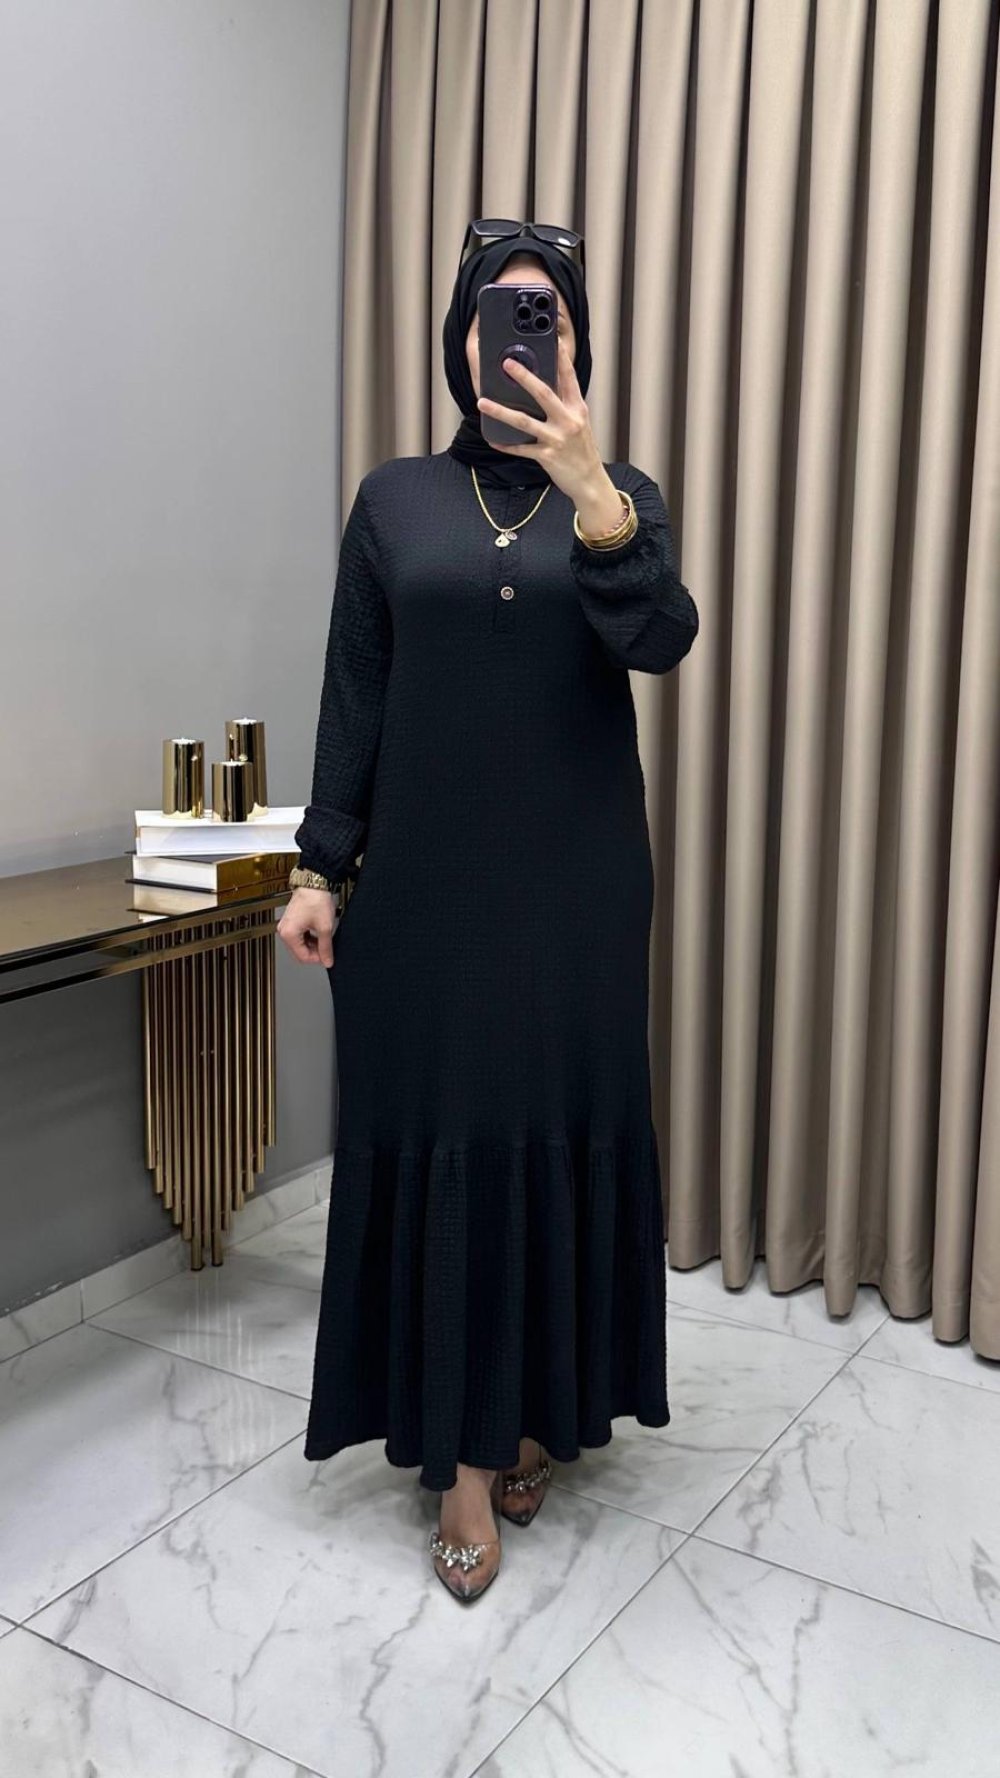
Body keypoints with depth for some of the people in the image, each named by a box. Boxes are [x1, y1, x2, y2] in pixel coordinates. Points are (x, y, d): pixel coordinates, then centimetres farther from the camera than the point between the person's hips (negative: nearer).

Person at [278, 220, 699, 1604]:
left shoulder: (623, 497, 3)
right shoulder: (395, 500, 5)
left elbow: (664, 641, -17)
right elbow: (352, 698, 5)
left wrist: (588, 489, -32)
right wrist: (319, 866, 0)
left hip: (574, 880, 0)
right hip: (424, 875, 0)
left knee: (562, 1130, 6)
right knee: (433, 1134, 1)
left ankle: (534, 1410, 26)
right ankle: (465, 1451, 14)